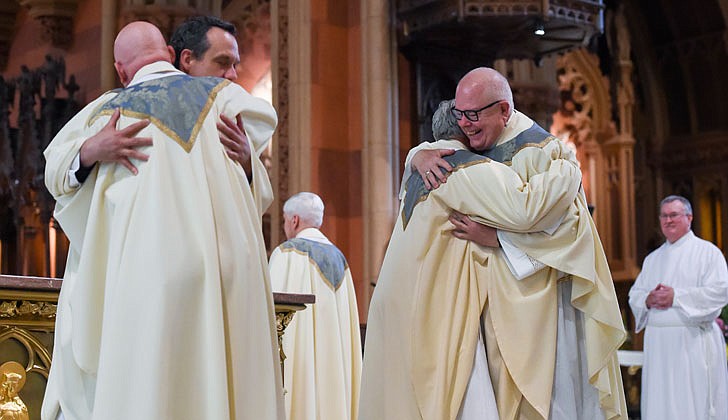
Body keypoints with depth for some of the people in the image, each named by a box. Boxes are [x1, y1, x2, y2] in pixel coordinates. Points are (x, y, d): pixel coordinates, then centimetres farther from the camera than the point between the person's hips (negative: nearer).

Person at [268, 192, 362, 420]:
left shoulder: (287, 252, -3)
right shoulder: (338, 257, 16)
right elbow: (349, 321, 15)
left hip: (298, 349, -7)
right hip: (333, 358, 7)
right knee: (329, 401, 6)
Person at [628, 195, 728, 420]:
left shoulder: (707, 252, 2)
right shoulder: (652, 258, 20)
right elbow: (634, 294, 18)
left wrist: (676, 296, -14)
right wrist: (648, 300, -5)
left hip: (693, 342, -5)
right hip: (657, 342, 5)